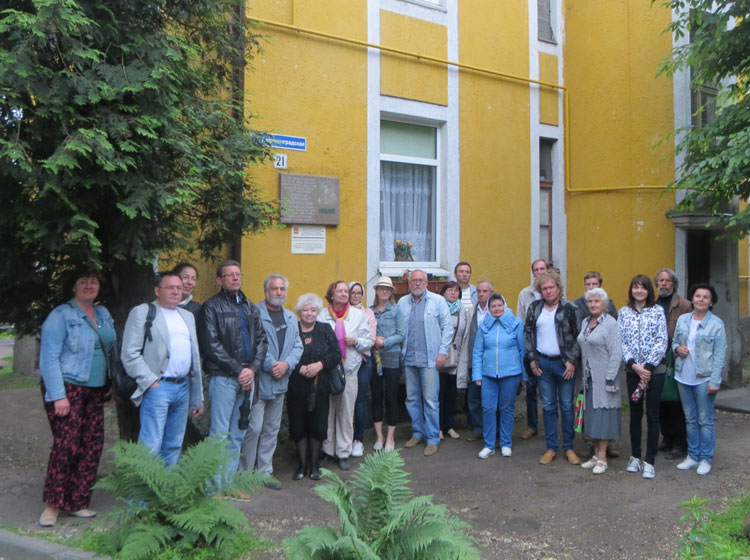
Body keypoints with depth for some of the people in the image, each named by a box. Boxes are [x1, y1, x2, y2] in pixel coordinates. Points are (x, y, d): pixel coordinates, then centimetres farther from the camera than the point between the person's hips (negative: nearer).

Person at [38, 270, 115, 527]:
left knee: (92, 446, 4)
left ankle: (77, 503, 15)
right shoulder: (61, 316, -8)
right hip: (67, 389, -6)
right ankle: (53, 504, 6)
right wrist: (58, 396, -18)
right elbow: (49, 358, -12)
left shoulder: (103, 314, 12)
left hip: (94, 391, 7)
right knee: (66, 445, -10)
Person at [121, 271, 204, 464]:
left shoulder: (188, 316, 19)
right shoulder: (142, 312, 0)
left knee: (174, 446, 11)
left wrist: (198, 398, 18)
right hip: (157, 388, -6)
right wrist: (150, 382, -14)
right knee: (151, 447, -9)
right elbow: (129, 354, -7)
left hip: (183, 388, 6)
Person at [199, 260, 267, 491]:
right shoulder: (212, 306, -3)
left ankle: (229, 483, 21)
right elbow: (211, 345, -10)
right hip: (223, 377, -6)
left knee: (238, 435, 11)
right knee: (220, 435, -4)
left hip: (247, 378, 6)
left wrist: (253, 369, -4)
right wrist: (238, 370, -12)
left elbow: (261, 340, 12)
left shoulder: (250, 307, 16)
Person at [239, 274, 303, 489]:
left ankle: (264, 472, 23)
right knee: (253, 428, -6)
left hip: (280, 383, 7)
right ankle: (245, 472, 8)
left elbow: (298, 346, 11)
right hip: (258, 381, -7)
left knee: (271, 431, 13)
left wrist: (286, 364, -7)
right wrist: (271, 365, -17)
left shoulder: (290, 318, 14)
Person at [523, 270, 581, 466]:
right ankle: (551, 448, 17)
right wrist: (532, 358, 2)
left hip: (564, 363, -3)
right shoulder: (534, 308, 5)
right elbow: (528, 332, 8)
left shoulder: (569, 308, -4)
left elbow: (577, 336, -4)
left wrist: (572, 360, -10)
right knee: (548, 407, 8)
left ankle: (568, 447, 15)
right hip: (543, 364, 3)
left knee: (567, 407, 4)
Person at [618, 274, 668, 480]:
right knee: (635, 414, 10)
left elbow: (662, 342, -6)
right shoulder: (624, 312, 5)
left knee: (652, 415, 1)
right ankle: (635, 456, 22)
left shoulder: (658, 311, -1)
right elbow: (621, 341, 0)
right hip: (632, 370, 2)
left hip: (655, 370, -2)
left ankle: (649, 461, 9)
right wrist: (634, 365, -11)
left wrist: (648, 367, -12)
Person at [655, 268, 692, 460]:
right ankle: (667, 439, 27)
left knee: (676, 404, 0)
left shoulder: (684, 305, -5)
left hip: (676, 363, -5)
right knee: (661, 403, 12)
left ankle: (680, 445, 11)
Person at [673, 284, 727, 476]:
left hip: (704, 379, -4)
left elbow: (720, 354, -8)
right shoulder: (682, 320, 6)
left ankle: (706, 459, 14)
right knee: (690, 419, 13)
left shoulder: (716, 324, -6)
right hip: (683, 377, 4)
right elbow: (674, 341, 17)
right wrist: (677, 348, -8)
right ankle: (693, 456, 24)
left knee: (705, 420, 2)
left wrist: (714, 381, -13)